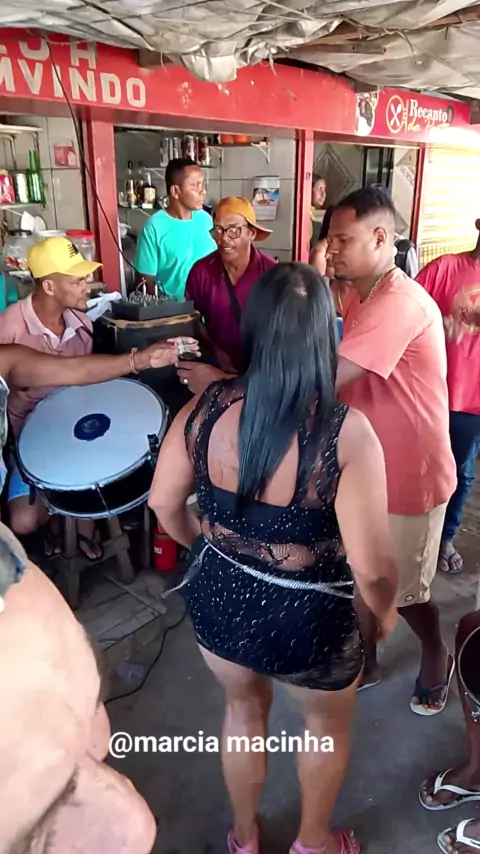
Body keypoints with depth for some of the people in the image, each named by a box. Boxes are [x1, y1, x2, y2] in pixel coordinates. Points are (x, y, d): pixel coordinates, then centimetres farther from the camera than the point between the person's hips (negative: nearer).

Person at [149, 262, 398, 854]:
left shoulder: (207, 407, -14)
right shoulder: (346, 432, -26)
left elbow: (164, 503, -2)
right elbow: (370, 567, -23)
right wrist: (385, 612, -1)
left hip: (217, 597, 4)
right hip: (304, 618, -3)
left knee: (244, 709, 33)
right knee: (329, 723, 30)